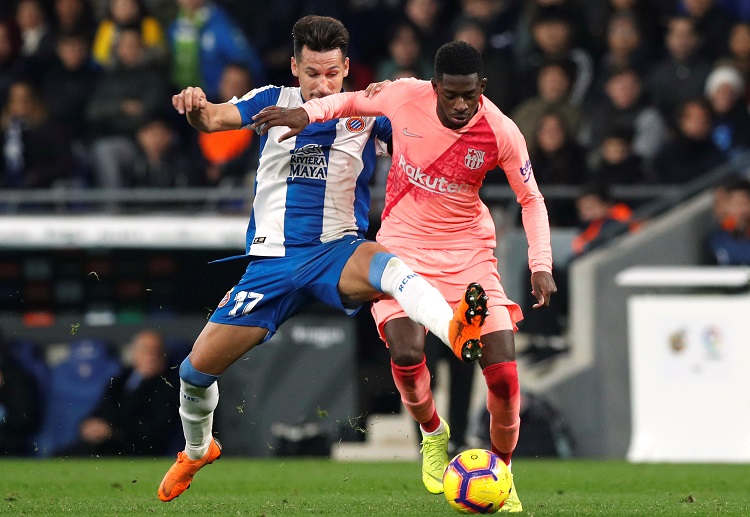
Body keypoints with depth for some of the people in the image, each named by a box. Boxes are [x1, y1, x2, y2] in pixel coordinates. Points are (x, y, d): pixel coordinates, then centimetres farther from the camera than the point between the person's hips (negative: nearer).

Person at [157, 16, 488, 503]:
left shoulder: (365, 113, 2)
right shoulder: (273, 102, 6)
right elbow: (215, 118, -7)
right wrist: (196, 108, -31)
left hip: (336, 253, -2)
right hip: (271, 260, 3)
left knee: (381, 262, -39)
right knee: (197, 368, 3)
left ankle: (455, 329, -66)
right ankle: (197, 450, 34)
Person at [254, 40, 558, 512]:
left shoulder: (501, 133, -16)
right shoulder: (405, 97, -14)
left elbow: (531, 199, -1)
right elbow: (351, 101, 8)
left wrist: (541, 265, -11)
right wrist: (305, 113, -9)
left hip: (467, 252, 0)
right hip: (404, 246, 0)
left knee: (503, 371, -13)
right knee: (406, 353, -24)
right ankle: (433, 434, 10)